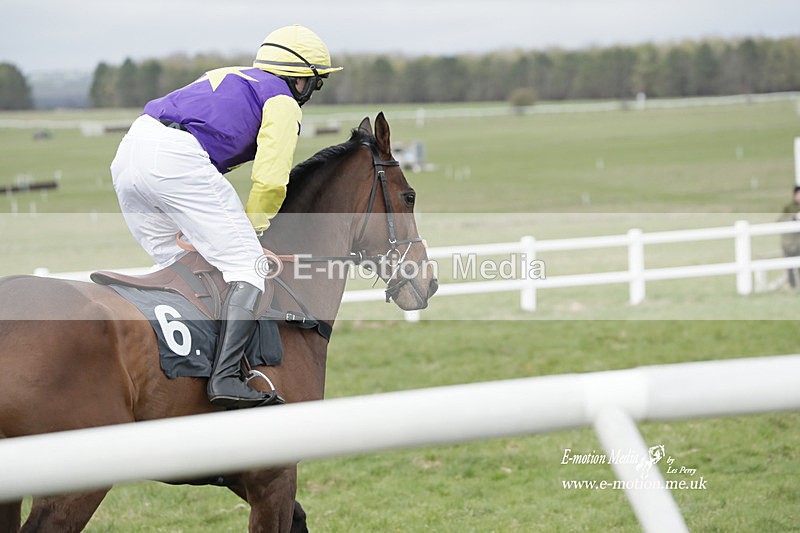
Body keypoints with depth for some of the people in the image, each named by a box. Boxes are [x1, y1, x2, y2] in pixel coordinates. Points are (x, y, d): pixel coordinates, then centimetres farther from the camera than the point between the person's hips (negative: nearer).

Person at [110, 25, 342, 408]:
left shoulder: (224, 77, 35)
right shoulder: (283, 102, 11)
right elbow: (270, 182, 0)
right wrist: (251, 230, 14)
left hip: (127, 153, 8)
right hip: (178, 159, -8)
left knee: (176, 266, 22)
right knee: (247, 266, -7)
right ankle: (225, 377, -22)